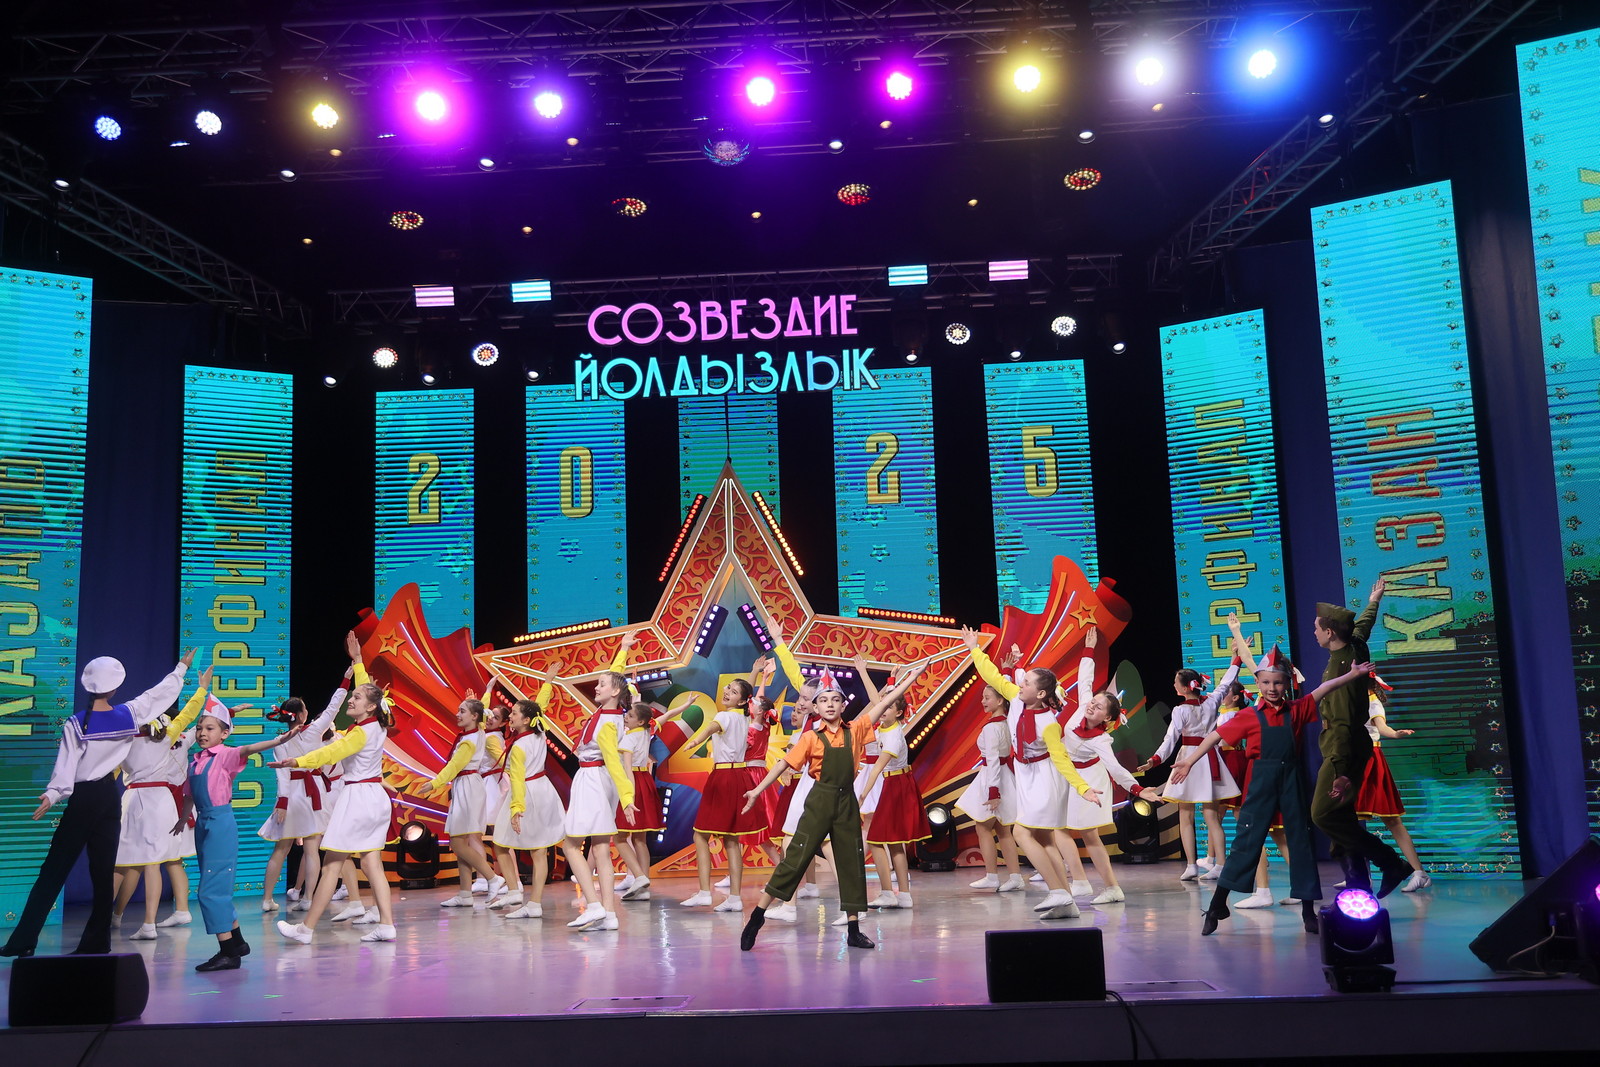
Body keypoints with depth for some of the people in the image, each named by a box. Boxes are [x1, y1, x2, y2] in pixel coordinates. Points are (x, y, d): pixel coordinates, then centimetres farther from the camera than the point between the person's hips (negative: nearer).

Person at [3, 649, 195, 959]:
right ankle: (96, 942, 9)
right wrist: (181, 668, 26)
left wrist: (53, 794, -15)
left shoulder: (75, 725, -9)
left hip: (83, 799, -3)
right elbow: (160, 693, 14)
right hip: (110, 797, 3)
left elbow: (66, 764, -16)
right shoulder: (129, 715, 0)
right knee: (103, 873, 8)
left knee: (53, 872, 0)